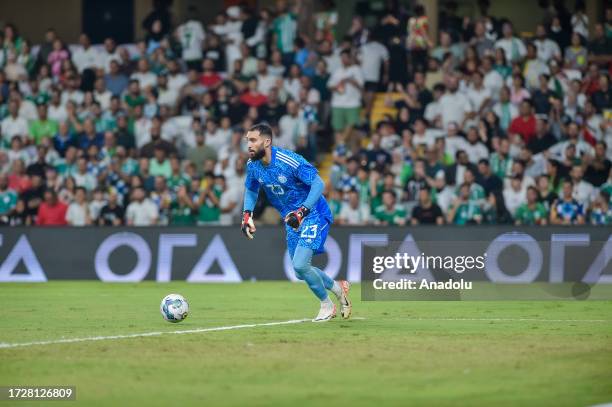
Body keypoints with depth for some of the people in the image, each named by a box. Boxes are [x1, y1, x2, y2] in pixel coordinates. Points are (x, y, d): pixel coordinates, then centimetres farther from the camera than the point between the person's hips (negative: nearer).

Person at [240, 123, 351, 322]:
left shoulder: (289, 161, -27)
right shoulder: (252, 165, -5)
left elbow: (318, 184, -27)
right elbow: (251, 190, 14)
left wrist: (302, 212, -35)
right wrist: (247, 215, -2)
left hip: (313, 215, -8)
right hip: (291, 219, 8)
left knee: (300, 265, -19)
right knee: (300, 271, 11)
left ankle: (327, 304, 5)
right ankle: (338, 288, 36)